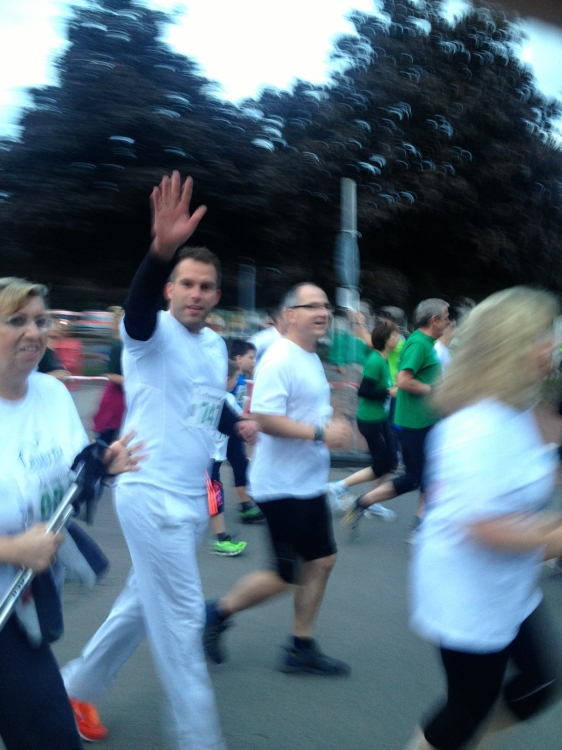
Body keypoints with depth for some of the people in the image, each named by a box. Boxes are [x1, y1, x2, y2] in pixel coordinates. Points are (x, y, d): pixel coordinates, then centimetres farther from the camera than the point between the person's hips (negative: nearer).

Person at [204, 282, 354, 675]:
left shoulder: (312, 358, 14)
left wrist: (334, 429, 8)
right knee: (285, 576, 0)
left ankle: (302, 647, 25)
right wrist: (320, 433, -27)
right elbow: (265, 419, -26)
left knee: (321, 561, 11)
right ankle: (218, 614, 21)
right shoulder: (279, 360, -18)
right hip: (281, 485, -9)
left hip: (309, 483, 10)